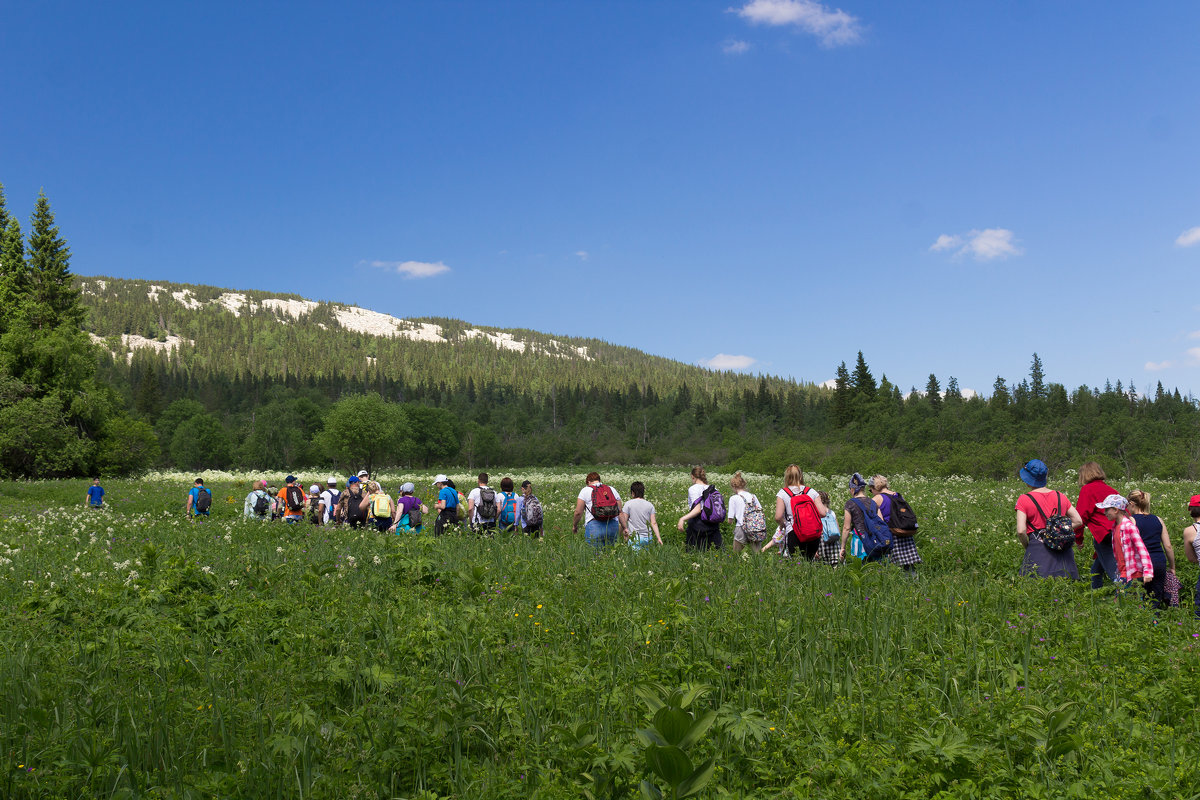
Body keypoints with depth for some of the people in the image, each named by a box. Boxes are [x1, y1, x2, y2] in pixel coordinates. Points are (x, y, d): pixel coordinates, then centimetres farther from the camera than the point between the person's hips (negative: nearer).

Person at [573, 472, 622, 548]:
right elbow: (620, 512, 13)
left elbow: (578, 512, 4)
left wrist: (574, 525, 19)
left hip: (594, 526, -3)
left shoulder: (585, 490, 7)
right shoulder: (612, 490, 17)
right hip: (613, 526, 3)